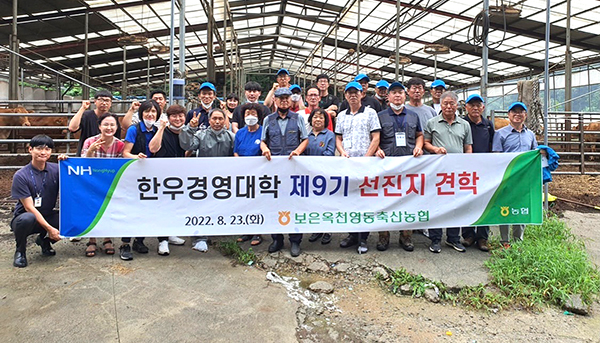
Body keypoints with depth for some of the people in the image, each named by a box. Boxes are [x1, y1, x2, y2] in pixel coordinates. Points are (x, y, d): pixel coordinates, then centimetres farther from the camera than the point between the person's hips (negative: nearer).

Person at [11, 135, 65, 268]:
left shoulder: (56, 169, -3)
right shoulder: (21, 176, -14)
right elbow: (29, 208, -17)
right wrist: (49, 229, -23)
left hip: (48, 216, 4)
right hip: (24, 219, -4)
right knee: (27, 218, -38)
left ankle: (44, 240, 10)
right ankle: (20, 251, -6)